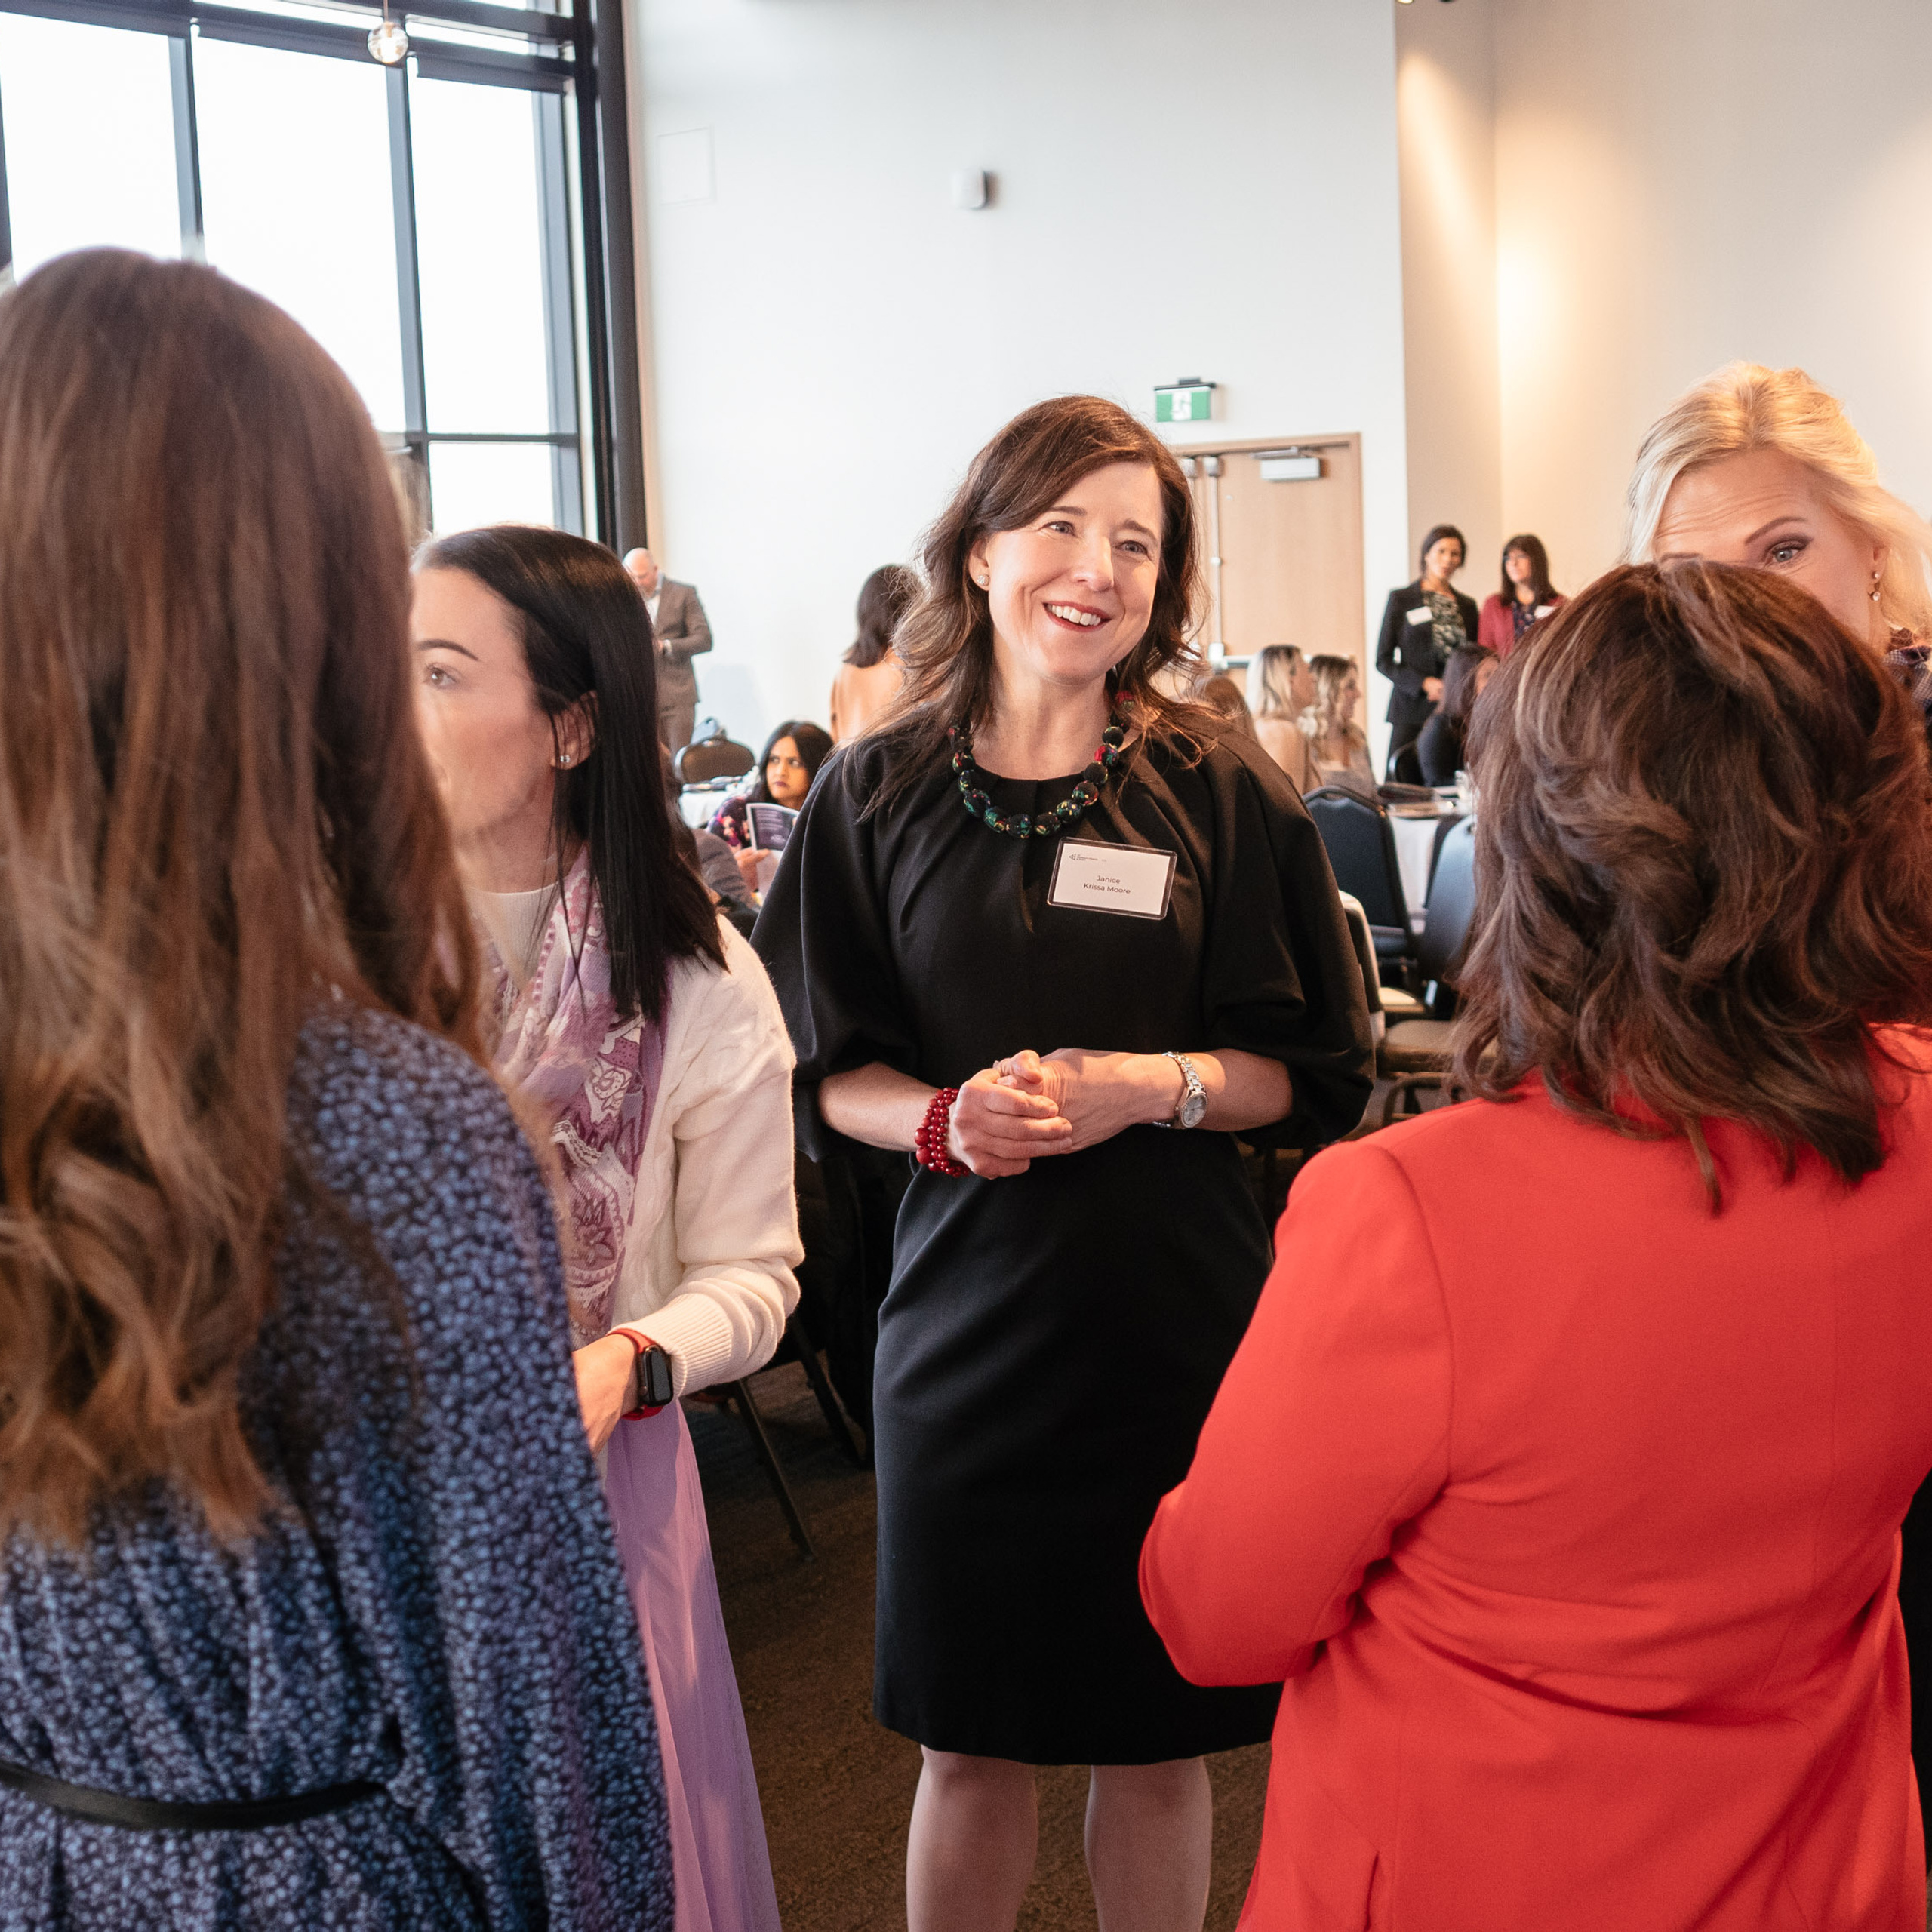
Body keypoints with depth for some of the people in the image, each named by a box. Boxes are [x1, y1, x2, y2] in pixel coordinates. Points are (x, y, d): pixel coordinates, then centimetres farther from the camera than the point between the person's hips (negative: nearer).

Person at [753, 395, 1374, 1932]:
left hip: (1174, 1320, 0)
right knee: (969, 1746, 12)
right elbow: (821, 1070, 5)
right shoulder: (881, 795, 1)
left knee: (1158, 1743, 12)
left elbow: (1320, 1075, 1)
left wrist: (1150, 1086, -16)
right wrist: (941, 1118, -15)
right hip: (967, 1310, 1)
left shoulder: (1224, 796, -3)